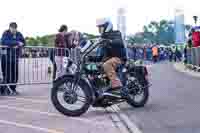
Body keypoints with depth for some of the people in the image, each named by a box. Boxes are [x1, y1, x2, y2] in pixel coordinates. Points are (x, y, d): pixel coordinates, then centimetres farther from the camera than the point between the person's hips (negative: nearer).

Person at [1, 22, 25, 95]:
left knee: (15, 73, 5)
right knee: (7, 74, -4)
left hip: (15, 57, 5)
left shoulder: (19, 34, 10)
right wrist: (17, 43, -26)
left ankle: (13, 88, 17)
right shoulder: (6, 33, -5)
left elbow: (24, 42, 6)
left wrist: (18, 46, -15)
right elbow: (5, 42, -23)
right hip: (6, 56, -4)